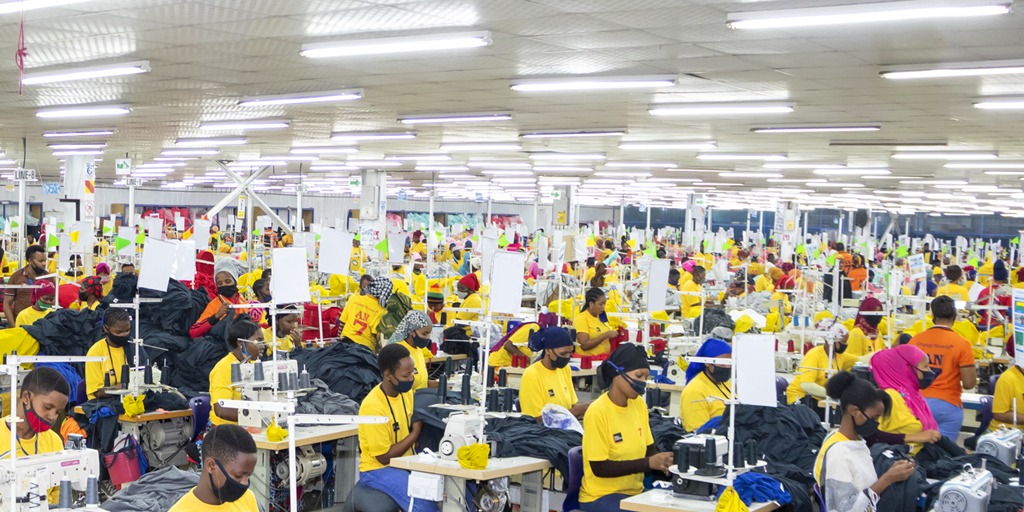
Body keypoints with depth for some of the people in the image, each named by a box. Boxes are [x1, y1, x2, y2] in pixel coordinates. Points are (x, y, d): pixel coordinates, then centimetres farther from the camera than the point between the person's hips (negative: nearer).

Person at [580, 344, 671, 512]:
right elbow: (599, 468, -18)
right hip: (601, 497, -7)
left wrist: (664, 463, -12)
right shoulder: (598, 412, -17)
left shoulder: (639, 404, 4)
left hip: (636, 492, 7)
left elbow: (649, 449, 10)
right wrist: (649, 463, -22)